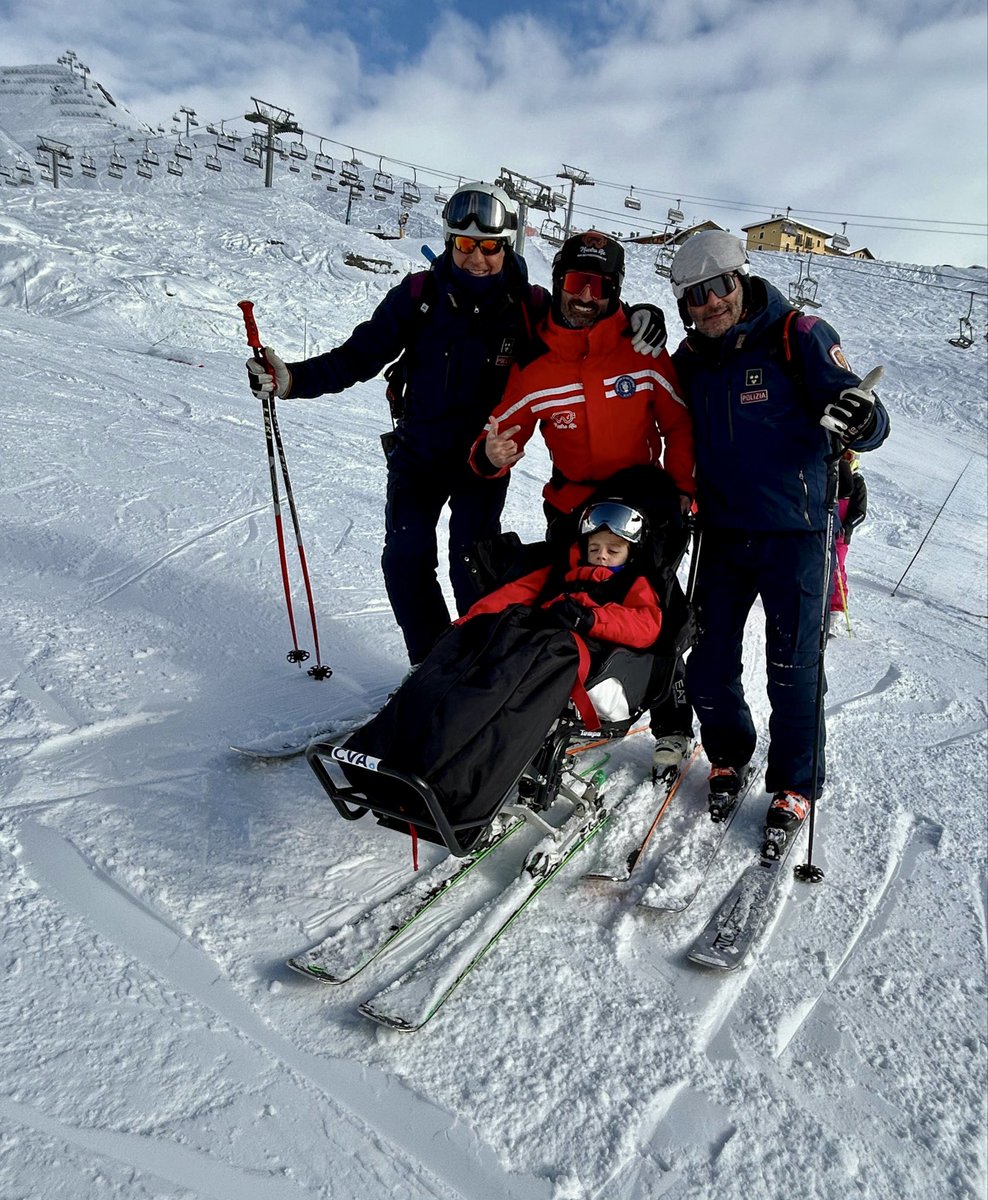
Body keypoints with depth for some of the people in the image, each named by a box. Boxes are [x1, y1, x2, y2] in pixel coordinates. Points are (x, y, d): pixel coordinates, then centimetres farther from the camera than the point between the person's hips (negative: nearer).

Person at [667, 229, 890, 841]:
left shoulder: (799, 336, -9)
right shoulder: (691, 358, 6)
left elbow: (868, 422, -12)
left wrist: (860, 418, -35)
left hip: (794, 533, -4)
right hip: (722, 534, 5)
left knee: (794, 669, 2)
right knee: (708, 662, 9)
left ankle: (795, 784, 21)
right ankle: (729, 754, 33)